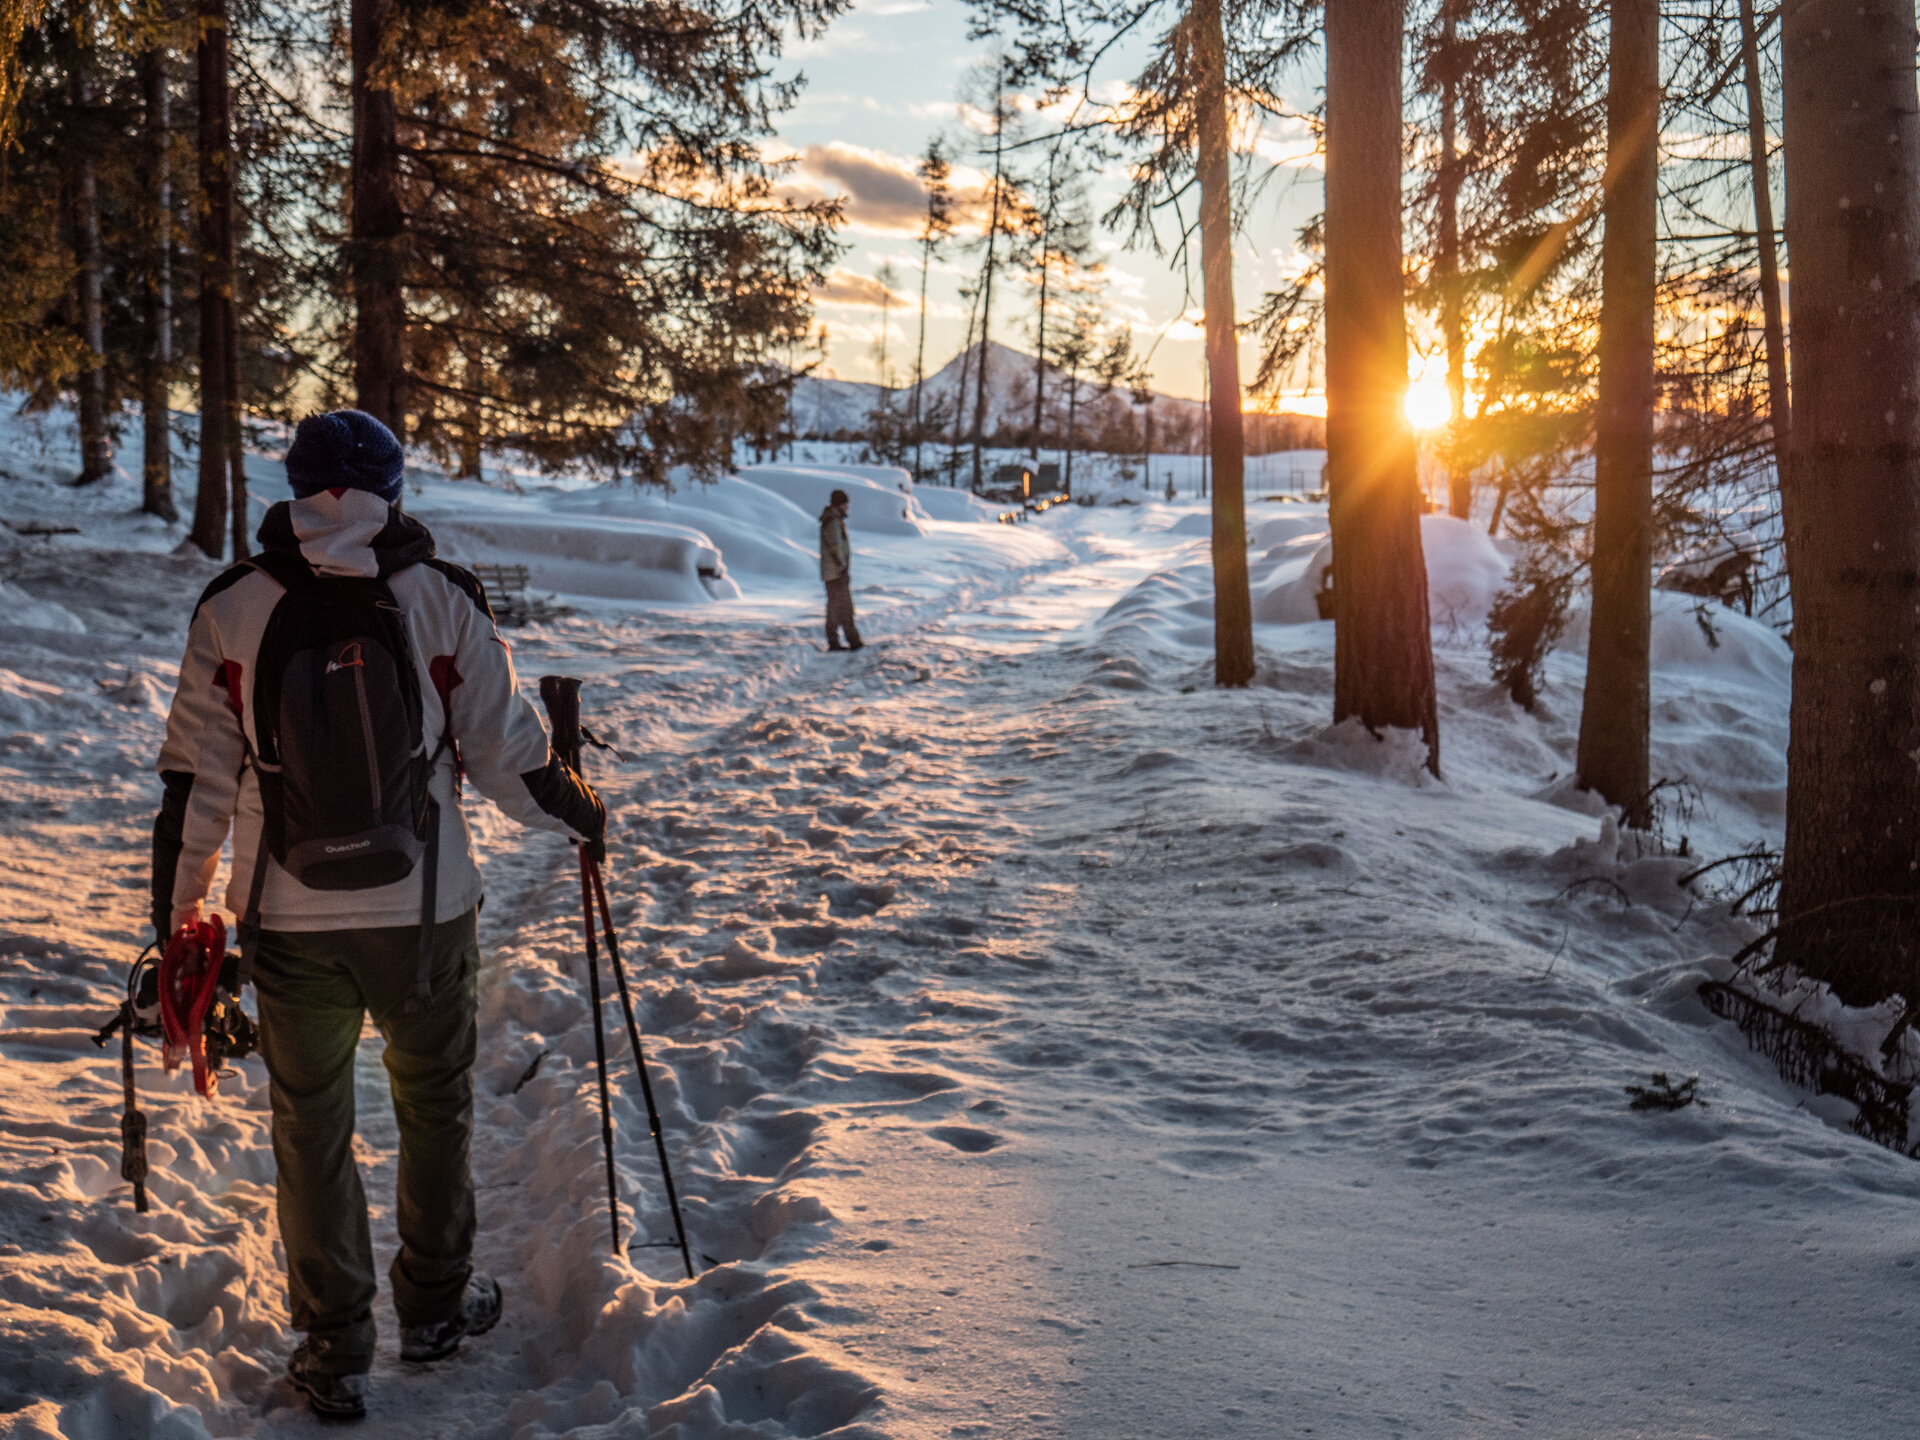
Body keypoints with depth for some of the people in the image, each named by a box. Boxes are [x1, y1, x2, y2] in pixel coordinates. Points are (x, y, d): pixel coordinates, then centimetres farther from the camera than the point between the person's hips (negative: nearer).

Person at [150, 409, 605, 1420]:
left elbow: (195, 778, -1)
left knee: (311, 1128, 14)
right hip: (424, 913, 0)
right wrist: (578, 813, 17)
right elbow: (507, 751, -2)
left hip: (288, 921, 0)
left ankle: (334, 1355, 21)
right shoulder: (443, 599, -7)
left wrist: (176, 907, 11)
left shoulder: (232, 609, -5)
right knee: (435, 1106, 20)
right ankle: (436, 1306, 34)